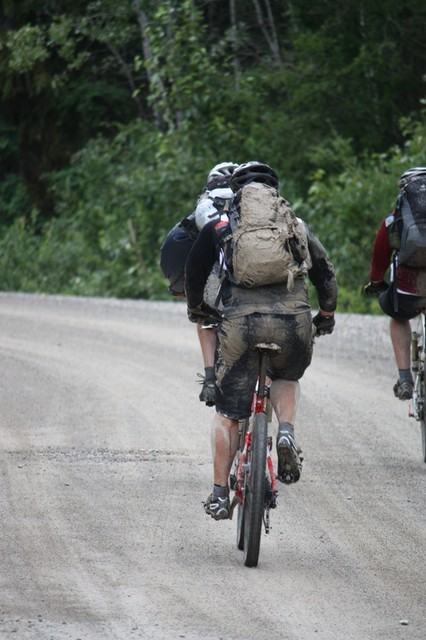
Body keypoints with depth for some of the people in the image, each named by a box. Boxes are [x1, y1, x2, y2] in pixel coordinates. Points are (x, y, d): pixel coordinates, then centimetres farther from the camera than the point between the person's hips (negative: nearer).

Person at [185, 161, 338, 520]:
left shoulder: (220, 226, 17)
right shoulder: (296, 225, 19)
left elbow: (195, 272, 23)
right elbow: (325, 272, 20)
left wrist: (196, 309, 42)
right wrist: (327, 315, 36)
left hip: (240, 322, -1)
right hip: (293, 321, 1)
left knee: (227, 413, 10)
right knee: (287, 378, 31)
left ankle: (220, 495, 9)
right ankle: (286, 433, 3)